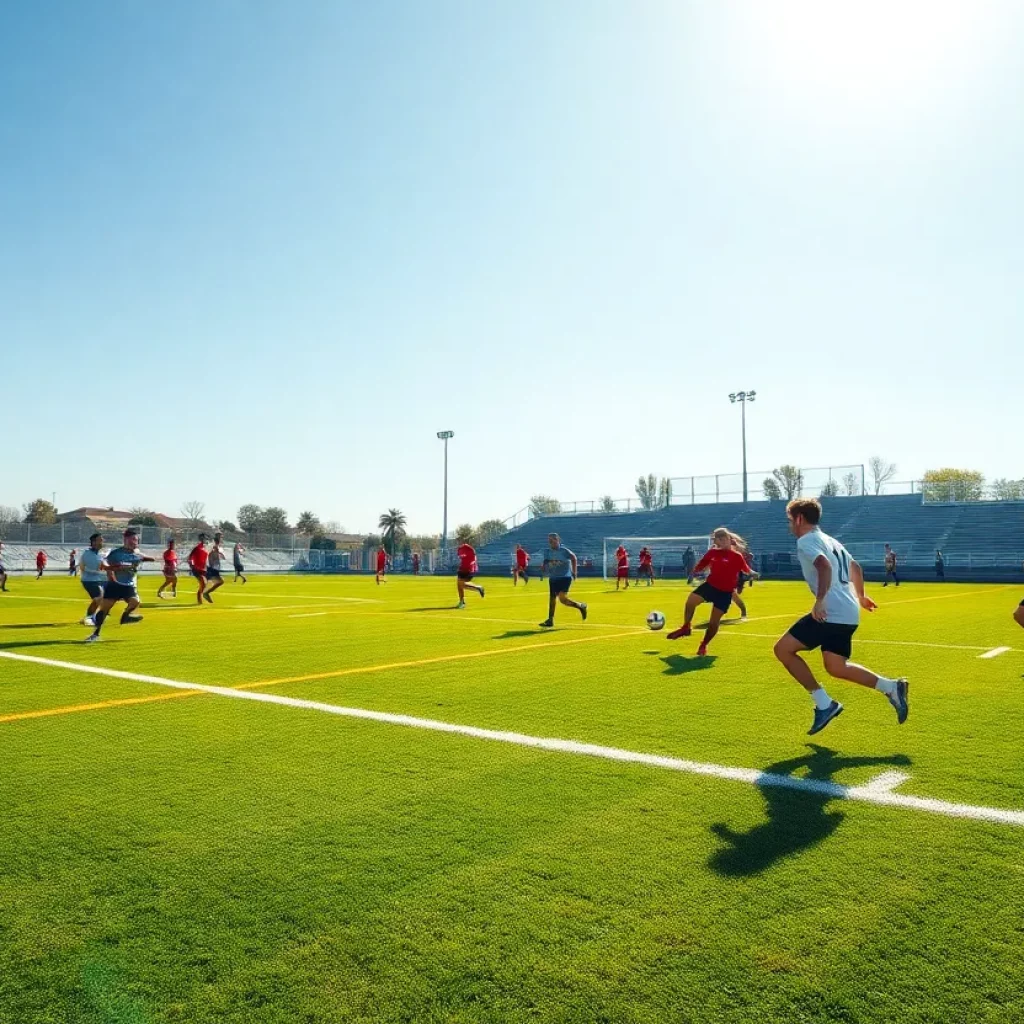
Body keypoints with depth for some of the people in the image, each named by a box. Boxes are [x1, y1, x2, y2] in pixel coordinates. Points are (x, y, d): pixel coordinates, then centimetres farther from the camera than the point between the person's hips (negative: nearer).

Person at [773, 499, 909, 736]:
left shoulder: (806, 541, -6)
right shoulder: (829, 540, 23)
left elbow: (825, 566, -25)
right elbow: (855, 567, 33)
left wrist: (820, 600, -29)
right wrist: (859, 596, 47)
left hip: (830, 613, -10)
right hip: (848, 613, 10)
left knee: (783, 649, -4)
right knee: (835, 667, 16)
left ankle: (824, 704, -2)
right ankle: (892, 688, 8)